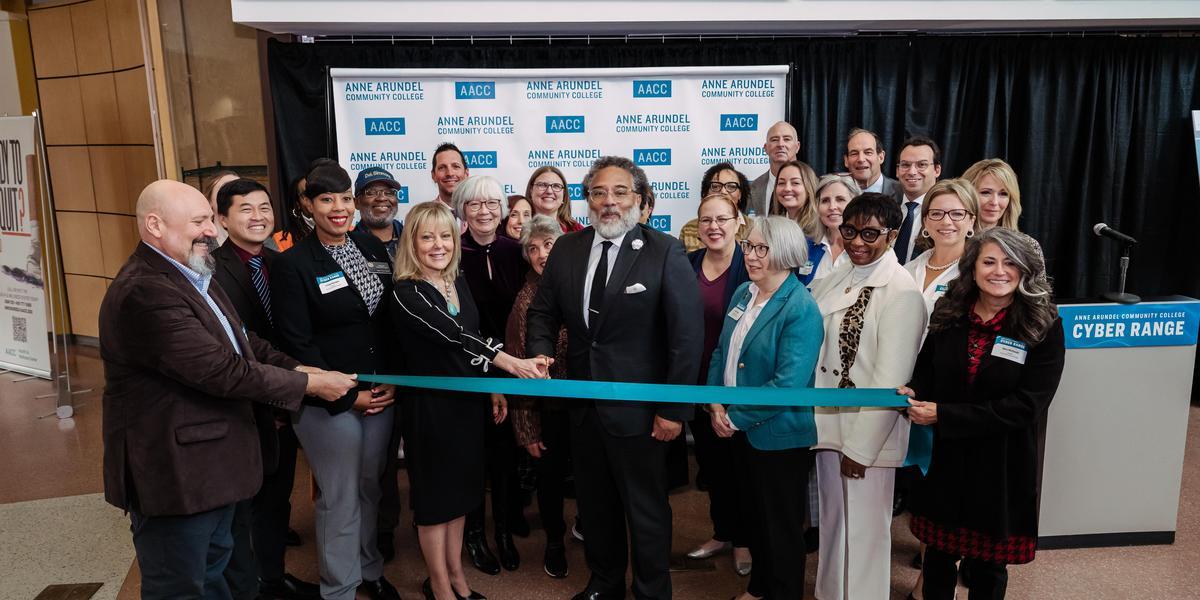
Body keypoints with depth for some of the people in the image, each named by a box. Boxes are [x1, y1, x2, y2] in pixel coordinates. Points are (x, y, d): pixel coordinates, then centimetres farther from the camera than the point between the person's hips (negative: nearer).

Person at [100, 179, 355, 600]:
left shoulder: (189, 274, 9)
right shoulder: (144, 292, -26)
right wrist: (310, 384, -18)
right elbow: (222, 370, -27)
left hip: (210, 460, 10)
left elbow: (240, 342, 13)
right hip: (173, 472, -10)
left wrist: (297, 369, -2)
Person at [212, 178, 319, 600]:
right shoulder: (212, 270, -19)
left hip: (280, 406, 7)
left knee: (276, 499, 22)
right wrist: (266, 401, -18)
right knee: (239, 508, 13)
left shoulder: (279, 262, 3)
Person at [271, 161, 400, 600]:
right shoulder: (292, 264, -11)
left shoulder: (373, 247, 5)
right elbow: (296, 344, -12)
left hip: (382, 392, 5)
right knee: (339, 499, 7)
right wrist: (347, 397, -13)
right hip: (329, 400, -5)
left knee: (371, 488, 18)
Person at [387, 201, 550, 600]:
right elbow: (453, 336, -31)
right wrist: (510, 362, -40)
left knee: (459, 490, 17)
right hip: (429, 406, -6)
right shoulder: (405, 294, -17)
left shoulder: (460, 284, 5)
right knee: (435, 494, 9)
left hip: (468, 401, 6)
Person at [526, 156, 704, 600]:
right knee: (594, 504, 21)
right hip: (583, 402, 5)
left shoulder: (666, 252, -12)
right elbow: (543, 311, 10)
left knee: (646, 508, 12)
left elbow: (687, 335, -13)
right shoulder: (566, 249, 2)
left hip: (638, 408, -5)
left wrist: (674, 409, -14)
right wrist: (540, 352, -11)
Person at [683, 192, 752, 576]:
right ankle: (722, 532, 37)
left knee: (740, 462, 11)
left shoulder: (751, 266, -12)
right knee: (710, 461, 17)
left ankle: (744, 539, 31)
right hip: (698, 384, 5)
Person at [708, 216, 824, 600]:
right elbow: (722, 351, 9)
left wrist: (736, 417, -19)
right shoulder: (743, 293, 3)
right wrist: (716, 403, -4)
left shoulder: (801, 310, -20)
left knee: (782, 526, 11)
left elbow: (788, 383, -26)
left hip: (780, 436, -7)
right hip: (743, 432, 7)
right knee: (756, 515, 24)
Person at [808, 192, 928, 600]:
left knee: (863, 531, 7)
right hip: (828, 421, 7)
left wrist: (861, 447, -17)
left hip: (868, 433, -7)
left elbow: (890, 380, -18)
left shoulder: (902, 293, -16)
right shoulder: (836, 279, 6)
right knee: (833, 521, 22)